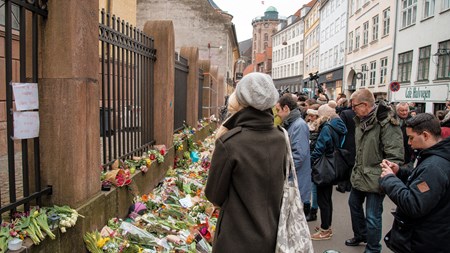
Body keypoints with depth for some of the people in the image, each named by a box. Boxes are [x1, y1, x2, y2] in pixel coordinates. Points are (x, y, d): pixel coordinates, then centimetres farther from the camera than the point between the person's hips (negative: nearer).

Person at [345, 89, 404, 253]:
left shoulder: (386, 123, -20)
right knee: (354, 204, 24)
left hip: (375, 179, -9)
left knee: (372, 217, 0)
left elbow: (394, 157, -23)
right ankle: (360, 235, 46)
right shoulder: (361, 121, 7)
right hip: (359, 175, 9)